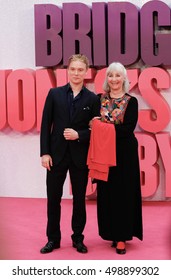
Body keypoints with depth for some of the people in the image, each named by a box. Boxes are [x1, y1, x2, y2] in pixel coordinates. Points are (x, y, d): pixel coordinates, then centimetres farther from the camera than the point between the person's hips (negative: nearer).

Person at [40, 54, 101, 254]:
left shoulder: (92, 98, 1)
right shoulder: (54, 93, 3)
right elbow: (45, 125, 0)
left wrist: (79, 135, -16)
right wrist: (44, 152, -6)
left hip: (80, 156, 0)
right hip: (57, 154, 1)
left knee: (79, 199, 9)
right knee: (53, 198, 7)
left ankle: (78, 239, 24)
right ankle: (53, 239, 21)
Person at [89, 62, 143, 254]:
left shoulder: (131, 101, -2)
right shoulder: (99, 99, 7)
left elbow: (129, 128, -13)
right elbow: (93, 123, 8)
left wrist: (104, 127, -17)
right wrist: (95, 126, -12)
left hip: (124, 153, -3)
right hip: (104, 152, 3)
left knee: (123, 193, 1)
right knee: (106, 193, 6)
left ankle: (122, 237, 8)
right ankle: (112, 232, 19)